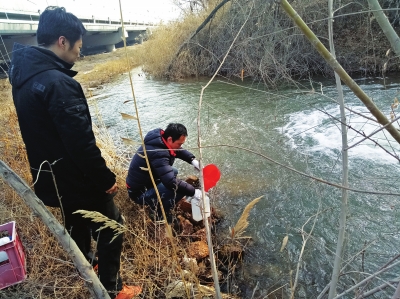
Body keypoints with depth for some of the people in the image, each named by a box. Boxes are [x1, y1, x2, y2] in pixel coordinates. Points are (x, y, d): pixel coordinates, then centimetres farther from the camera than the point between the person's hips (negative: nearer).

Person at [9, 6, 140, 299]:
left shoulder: (24, 75, 3)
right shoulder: (59, 84, -28)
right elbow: (82, 144, -28)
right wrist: (107, 179, -15)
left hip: (54, 179, 9)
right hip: (78, 180, -9)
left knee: (78, 227, 28)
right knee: (110, 231, 11)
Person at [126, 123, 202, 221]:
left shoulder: (160, 139, -3)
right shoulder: (158, 153, -33)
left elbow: (179, 151, 13)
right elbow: (171, 182, -37)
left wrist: (193, 160, -5)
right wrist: (193, 192, -28)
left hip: (145, 182, 10)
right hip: (140, 193, -10)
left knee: (173, 172, 19)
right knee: (179, 188, -21)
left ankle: (157, 205, 16)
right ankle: (161, 215, 0)